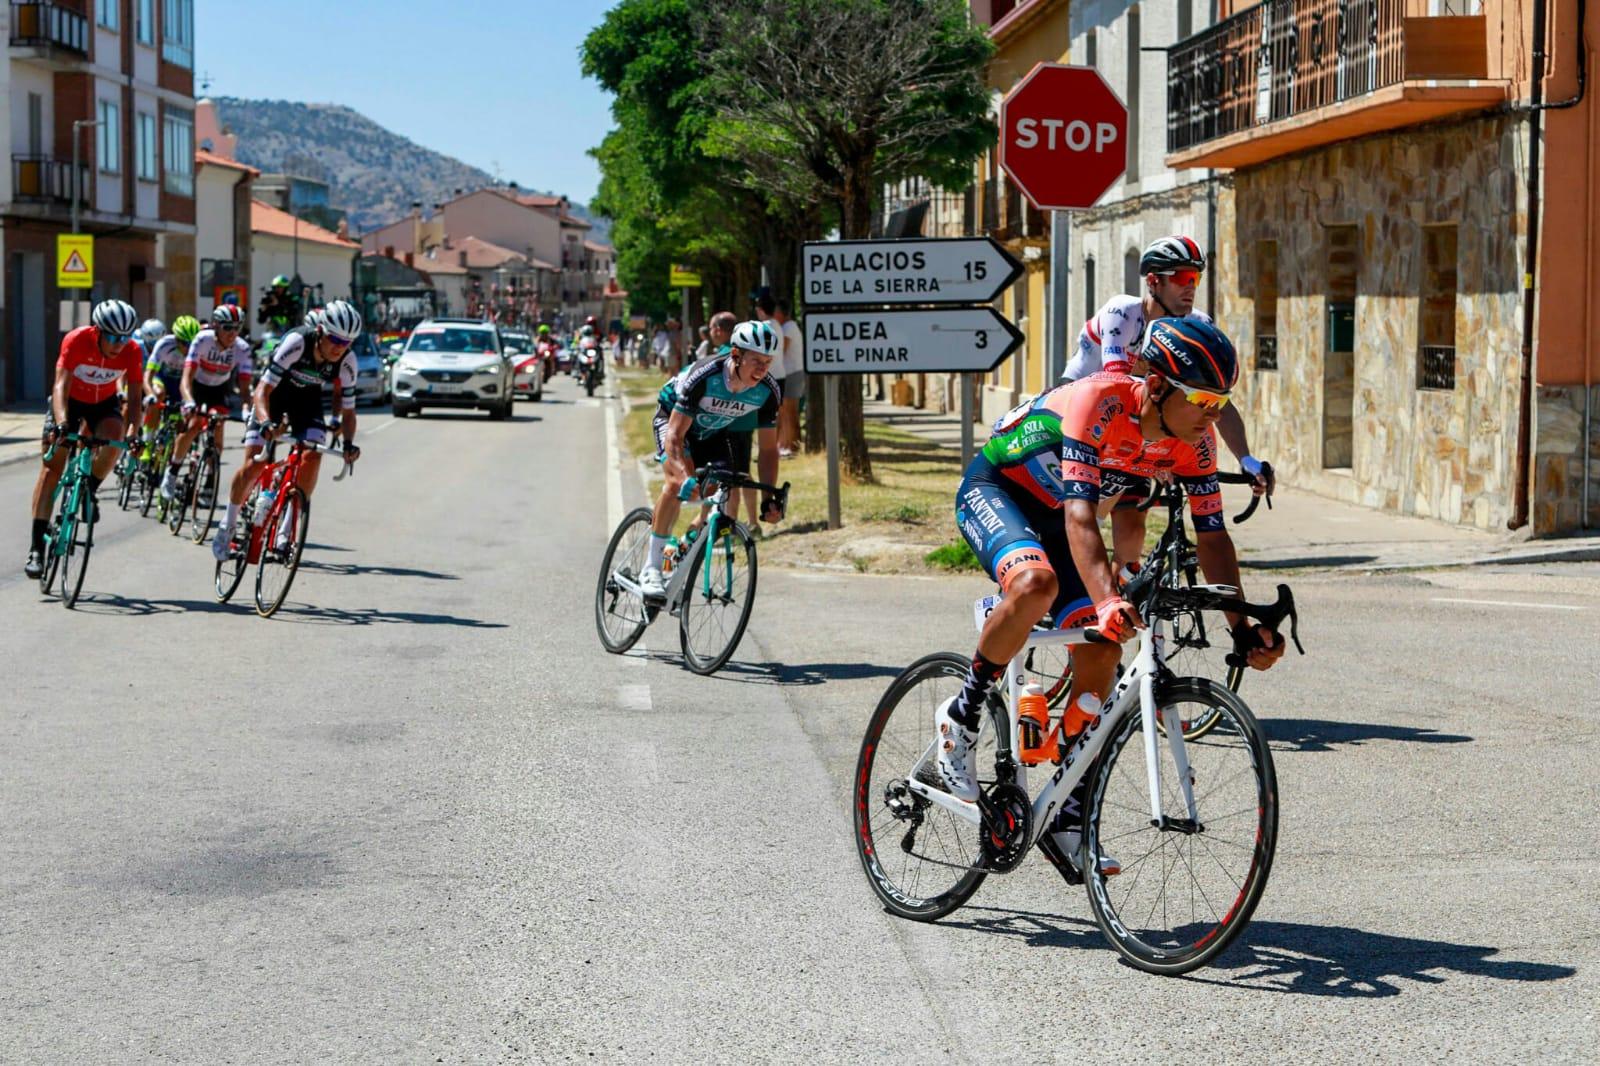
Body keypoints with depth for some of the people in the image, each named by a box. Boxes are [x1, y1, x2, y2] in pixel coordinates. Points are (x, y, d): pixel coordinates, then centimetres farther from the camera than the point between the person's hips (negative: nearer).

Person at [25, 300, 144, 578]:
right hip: (69, 400, -2)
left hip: (104, 403, 2)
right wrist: (61, 423, -50)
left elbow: (134, 396, -19)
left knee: (113, 438, -32)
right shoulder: (77, 340, -30)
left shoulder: (132, 352, -22)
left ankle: (89, 491, -3)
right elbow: (61, 385, -35)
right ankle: (36, 547, -10)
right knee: (51, 468, -11)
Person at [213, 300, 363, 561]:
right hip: (274, 392, -3)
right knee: (254, 463, -15)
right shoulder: (296, 342, -35)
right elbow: (263, 390, -35)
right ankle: (228, 525, 7)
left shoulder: (347, 361, -24)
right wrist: (265, 422, -53)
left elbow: (348, 410, -14)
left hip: (306, 397, 3)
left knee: (313, 457, -20)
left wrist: (348, 443, -33)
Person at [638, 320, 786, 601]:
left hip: (713, 432, 5)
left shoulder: (768, 392, -25)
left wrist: (770, 498, -25)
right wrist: (687, 478, -53)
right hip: (673, 417, -5)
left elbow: (768, 448, -15)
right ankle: (651, 568, -21)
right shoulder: (704, 377, -39)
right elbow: (675, 435, -39)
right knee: (677, 482, -29)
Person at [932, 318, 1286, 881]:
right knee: (1037, 583, -38)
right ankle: (961, 716, -16)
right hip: (994, 490, -7)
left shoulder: (1193, 439, -14)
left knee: (1101, 654, -7)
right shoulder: (1101, 401, -34)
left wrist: (1243, 627, -18)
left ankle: (1066, 820, 2)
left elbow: (1211, 534, -10)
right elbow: (1080, 516, -42)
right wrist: (1107, 600, -56)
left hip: (1051, 517, 7)